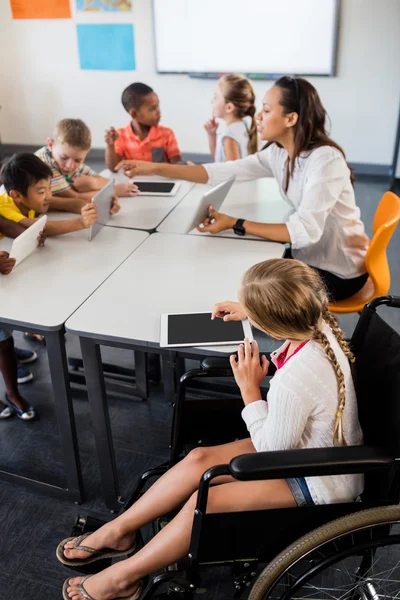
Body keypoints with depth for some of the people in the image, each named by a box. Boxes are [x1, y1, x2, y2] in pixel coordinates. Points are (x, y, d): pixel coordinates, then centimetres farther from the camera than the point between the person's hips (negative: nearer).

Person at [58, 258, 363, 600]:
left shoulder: (294, 381, -39)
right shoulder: (320, 324, -15)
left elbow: (270, 451, -22)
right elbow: (294, 316, 14)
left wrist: (249, 388, -18)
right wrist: (247, 309, 12)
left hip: (322, 484, -8)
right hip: (312, 450, 8)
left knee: (206, 500, -12)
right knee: (199, 460, 1)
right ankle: (118, 530, 16)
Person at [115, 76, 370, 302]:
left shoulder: (325, 160, -27)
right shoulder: (278, 152, -4)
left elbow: (306, 230, -33)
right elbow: (224, 171, -5)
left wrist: (236, 224, -33)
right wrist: (156, 169, -10)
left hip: (339, 270, -6)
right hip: (308, 255, 6)